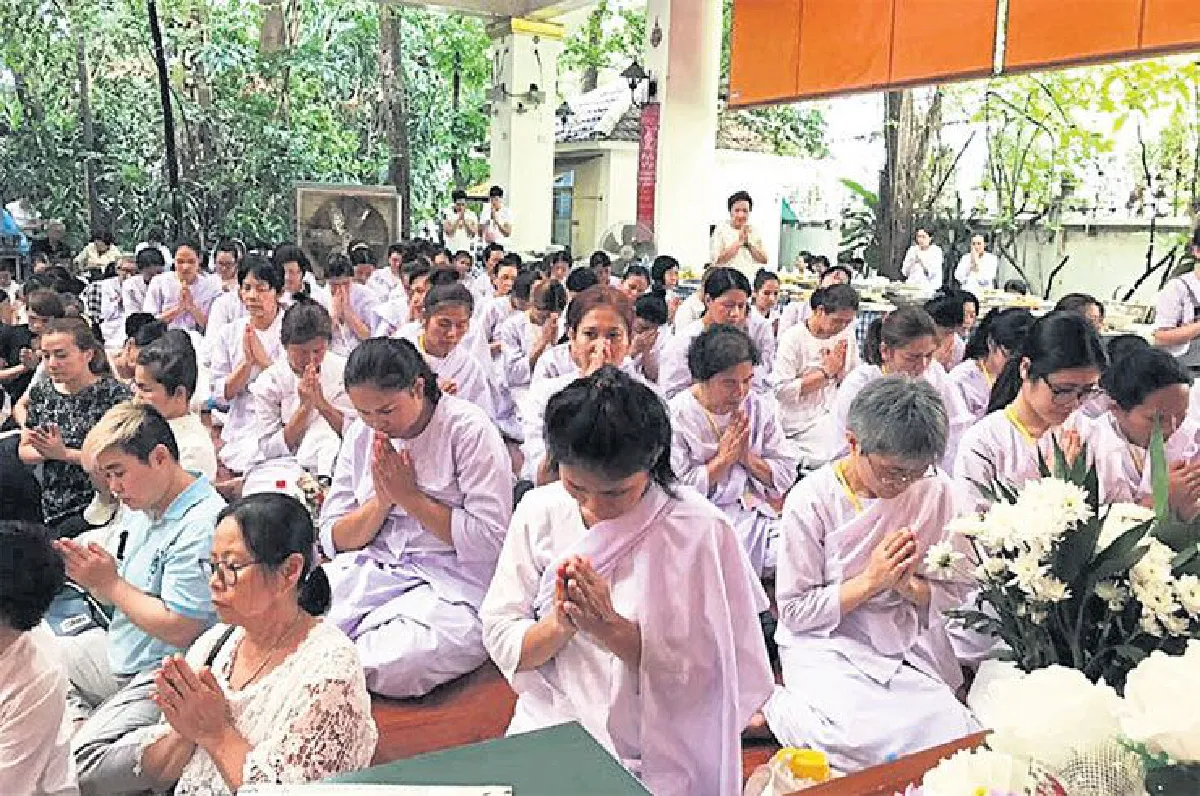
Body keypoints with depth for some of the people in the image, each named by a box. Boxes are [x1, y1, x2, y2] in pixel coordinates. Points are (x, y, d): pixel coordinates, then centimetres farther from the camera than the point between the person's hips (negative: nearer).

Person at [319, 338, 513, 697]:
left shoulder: (468, 428, -9)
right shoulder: (361, 433, 9)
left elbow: (490, 541, -15)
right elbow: (333, 540, 9)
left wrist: (409, 496, -12)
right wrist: (382, 500, -10)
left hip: (451, 585, -4)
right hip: (372, 570, 5)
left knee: (399, 663, -32)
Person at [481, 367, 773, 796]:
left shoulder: (700, 531, -13)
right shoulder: (539, 511, -3)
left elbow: (701, 674, -12)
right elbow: (499, 642, -3)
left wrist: (610, 627, -24)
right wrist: (560, 624, -22)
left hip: (658, 757, -2)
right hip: (549, 727, 2)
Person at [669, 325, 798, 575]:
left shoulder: (761, 408, 8)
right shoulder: (676, 417, -6)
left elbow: (787, 475, 8)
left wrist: (748, 457, -8)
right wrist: (723, 459, -9)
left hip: (755, 514, 4)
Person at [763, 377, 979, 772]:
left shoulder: (936, 490, -2)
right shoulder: (810, 501, -14)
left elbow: (956, 591, 5)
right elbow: (795, 611, -10)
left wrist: (909, 585, -16)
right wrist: (870, 581, -19)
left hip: (906, 643, 5)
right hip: (826, 644, -4)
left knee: (956, 731, -21)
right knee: (866, 736, -31)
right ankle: (775, 704, -1)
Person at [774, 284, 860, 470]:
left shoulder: (846, 336, 6)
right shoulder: (792, 338, -11)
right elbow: (781, 390, -18)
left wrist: (839, 370, -12)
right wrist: (826, 373, -15)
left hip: (836, 414, 6)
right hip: (803, 424, -6)